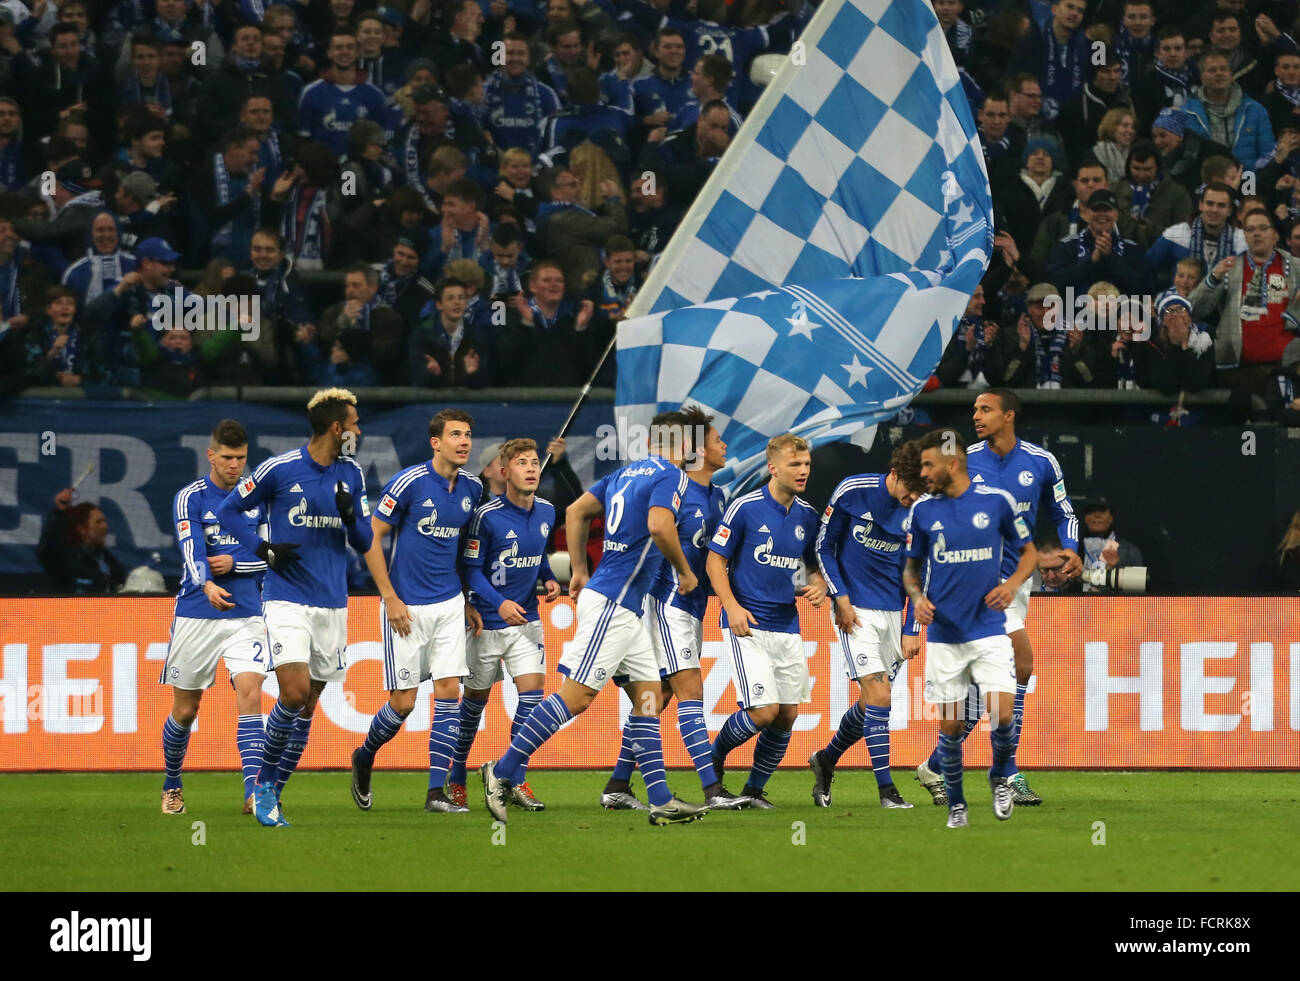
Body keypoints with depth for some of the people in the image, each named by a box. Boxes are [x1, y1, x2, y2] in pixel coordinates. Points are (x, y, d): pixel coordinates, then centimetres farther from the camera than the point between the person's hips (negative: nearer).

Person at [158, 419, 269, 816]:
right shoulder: (190, 498, -4)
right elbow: (191, 550, -19)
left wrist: (233, 563, -10)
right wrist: (207, 586, -39)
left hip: (247, 616, 2)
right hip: (196, 616, -1)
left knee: (250, 694, -17)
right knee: (185, 710, 7)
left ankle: (254, 792, -24)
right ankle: (172, 786, 30)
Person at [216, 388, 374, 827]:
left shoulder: (351, 476, 7)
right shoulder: (279, 469, -7)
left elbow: (364, 544, 12)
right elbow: (228, 510, 3)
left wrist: (351, 516, -9)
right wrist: (264, 550, -10)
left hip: (332, 604, 5)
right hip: (287, 598, -5)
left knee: (306, 707, 5)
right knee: (295, 692, -20)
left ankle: (270, 795, 16)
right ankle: (264, 782, -1)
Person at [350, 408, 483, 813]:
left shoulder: (471, 488, 5)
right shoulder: (409, 483, -13)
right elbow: (371, 538, -9)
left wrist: (470, 603, 16)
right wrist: (390, 598, -12)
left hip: (450, 604, 5)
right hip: (407, 608, -5)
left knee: (448, 692, -5)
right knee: (404, 702, -2)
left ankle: (437, 792, -3)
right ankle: (364, 758, 28)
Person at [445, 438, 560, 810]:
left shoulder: (546, 512, 2)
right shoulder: (487, 515, -15)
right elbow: (471, 569, -12)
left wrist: (549, 580, 1)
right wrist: (499, 603, -24)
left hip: (527, 619, 4)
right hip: (488, 621, -4)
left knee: (532, 690, -9)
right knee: (476, 697, 8)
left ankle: (516, 780, -1)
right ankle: (456, 778, 25)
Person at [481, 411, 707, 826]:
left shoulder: (627, 472, 17)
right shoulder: (671, 476, -8)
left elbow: (575, 512, 20)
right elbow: (659, 526, -24)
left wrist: (580, 572, 24)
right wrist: (685, 573, -9)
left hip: (626, 607, 10)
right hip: (612, 602, -10)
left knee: (648, 695, 9)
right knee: (577, 695, -12)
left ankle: (661, 801, 7)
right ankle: (502, 772, -12)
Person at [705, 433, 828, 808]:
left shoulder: (807, 515, 8)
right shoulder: (745, 508, -8)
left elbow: (815, 566, 21)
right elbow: (715, 560, -5)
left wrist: (819, 587, -2)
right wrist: (732, 606, -17)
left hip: (788, 627, 6)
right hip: (748, 625, -6)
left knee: (787, 715, 2)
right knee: (764, 711, -15)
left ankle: (755, 790, 19)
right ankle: (713, 757, 12)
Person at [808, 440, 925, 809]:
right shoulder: (852, 491, -11)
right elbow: (824, 547, -2)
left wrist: (912, 630, 3)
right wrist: (841, 598, -10)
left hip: (892, 613, 4)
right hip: (855, 610, -4)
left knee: (873, 702, 7)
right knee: (878, 695, -15)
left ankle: (826, 760, 33)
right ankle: (886, 790, -11)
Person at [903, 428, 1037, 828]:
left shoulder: (997, 501, -3)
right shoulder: (923, 509, 2)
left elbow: (1028, 552, 9)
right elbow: (911, 568, 13)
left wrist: (1013, 584, -10)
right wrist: (917, 597, -8)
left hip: (989, 628, -2)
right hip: (944, 634, 2)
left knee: (1002, 716, -14)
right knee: (950, 726, 2)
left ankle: (1001, 776, 15)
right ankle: (955, 806, 19)